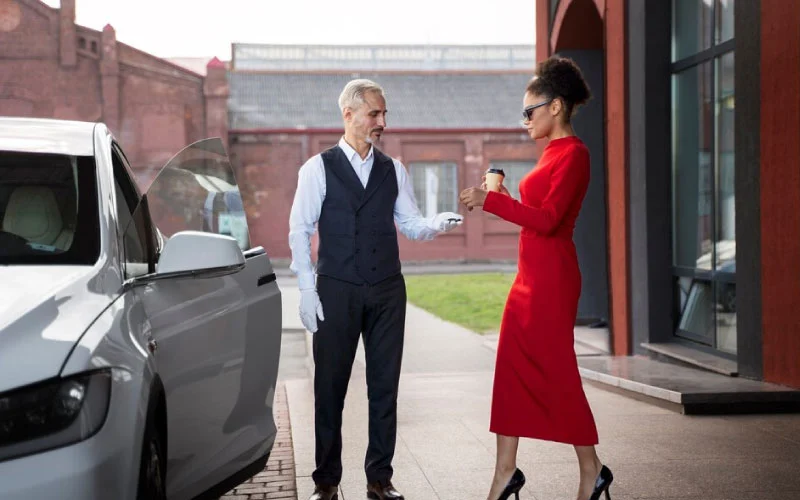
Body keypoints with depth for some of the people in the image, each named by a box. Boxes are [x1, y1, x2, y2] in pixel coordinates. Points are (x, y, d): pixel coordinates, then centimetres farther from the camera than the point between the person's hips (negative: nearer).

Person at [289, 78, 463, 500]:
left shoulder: (393, 171, 11)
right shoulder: (318, 169, 0)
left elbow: (411, 226, 9)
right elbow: (299, 230, -2)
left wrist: (440, 223, -14)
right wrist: (307, 290, -8)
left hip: (387, 291, 3)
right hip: (337, 291, -3)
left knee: (384, 385, 6)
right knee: (330, 386, 2)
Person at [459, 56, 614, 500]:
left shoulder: (573, 154, -13)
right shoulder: (552, 152, 15)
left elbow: (547, 219, -22)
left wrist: (491, 201, -20)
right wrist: (501, 197, 20)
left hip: (551, 276, -10)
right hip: (531, 275, 10)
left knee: (556, 372, -2)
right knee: (510, 369, 8)